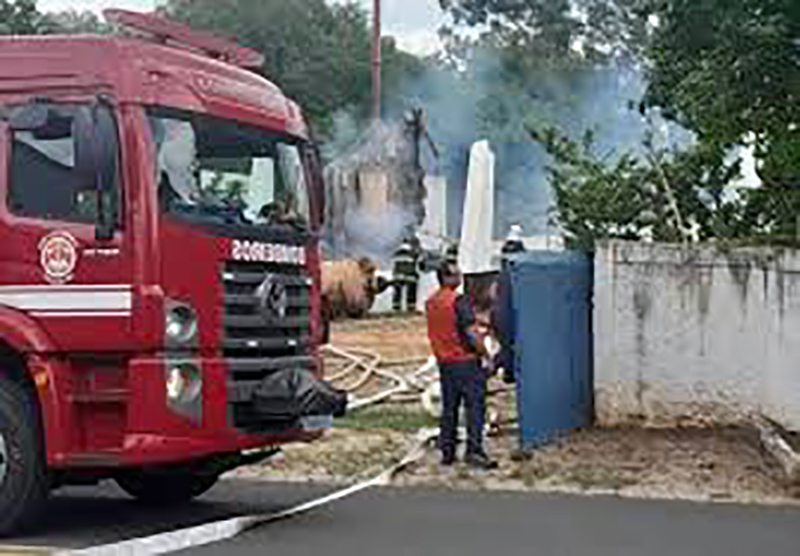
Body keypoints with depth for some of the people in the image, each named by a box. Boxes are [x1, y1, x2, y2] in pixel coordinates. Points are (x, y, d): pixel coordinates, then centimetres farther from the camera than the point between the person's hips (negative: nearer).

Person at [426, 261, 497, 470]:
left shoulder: (431, 303, 8)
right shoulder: (458, 301, -17)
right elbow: (471, 333, -19)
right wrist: (485, 355, -10)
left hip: (444, 361, 8)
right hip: (466, 361, -8)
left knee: (449, 408, 13)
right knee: (475, 406, -2)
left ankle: (447, 452, 15)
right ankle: (474, 451, -5)